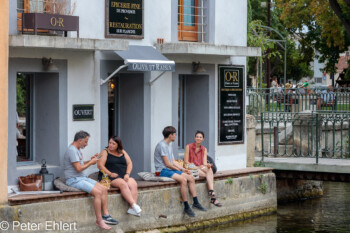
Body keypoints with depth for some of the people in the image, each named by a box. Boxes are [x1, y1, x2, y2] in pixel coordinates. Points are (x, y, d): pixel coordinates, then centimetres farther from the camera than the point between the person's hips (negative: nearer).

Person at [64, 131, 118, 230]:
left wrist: (90, 160, 10)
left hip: (83, 178, 11)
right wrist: (91, 163, -8)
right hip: (74, 180, -11)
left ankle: (105, 215, -1)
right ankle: (99, 220, -19)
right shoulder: (72, 150, -17)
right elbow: (78, 168, -21)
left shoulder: (77, 150, 17)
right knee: (97, 192, -24)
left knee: (103, 189, -1)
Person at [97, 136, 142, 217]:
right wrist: (110, 174, -17)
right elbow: (100, 165, -6)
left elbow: (129, 163, 15)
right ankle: (133, 204, -39)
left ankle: (132, 209, -37)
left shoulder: (123, 152, 20)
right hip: (109, 177, -4)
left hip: (123, 176, 4)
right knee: (123, 184, -34)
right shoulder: (105, 152, 6)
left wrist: (127, 174, -4)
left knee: (133, 184, -26)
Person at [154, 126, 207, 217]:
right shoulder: (162, 145, -15)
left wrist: (182, 169, 2)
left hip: (170, 169, 10)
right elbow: (167, 164, -16)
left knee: (191, 177, -2)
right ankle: (186, 207, -24)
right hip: (163, 171, -10)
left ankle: (195, 202, -1)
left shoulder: (170, 144, 17)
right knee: (183, 180, -28)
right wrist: (179, 170, -5)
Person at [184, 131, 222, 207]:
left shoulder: (204, 149, 12)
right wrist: (197, 167, -17)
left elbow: (204, 162, 0)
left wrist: (207, 165, -25)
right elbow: (186, 161, -5)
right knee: (210, 173, -30)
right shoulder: (189, 146, 0)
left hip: (200, 168, 4)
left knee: (209, 169, -32)